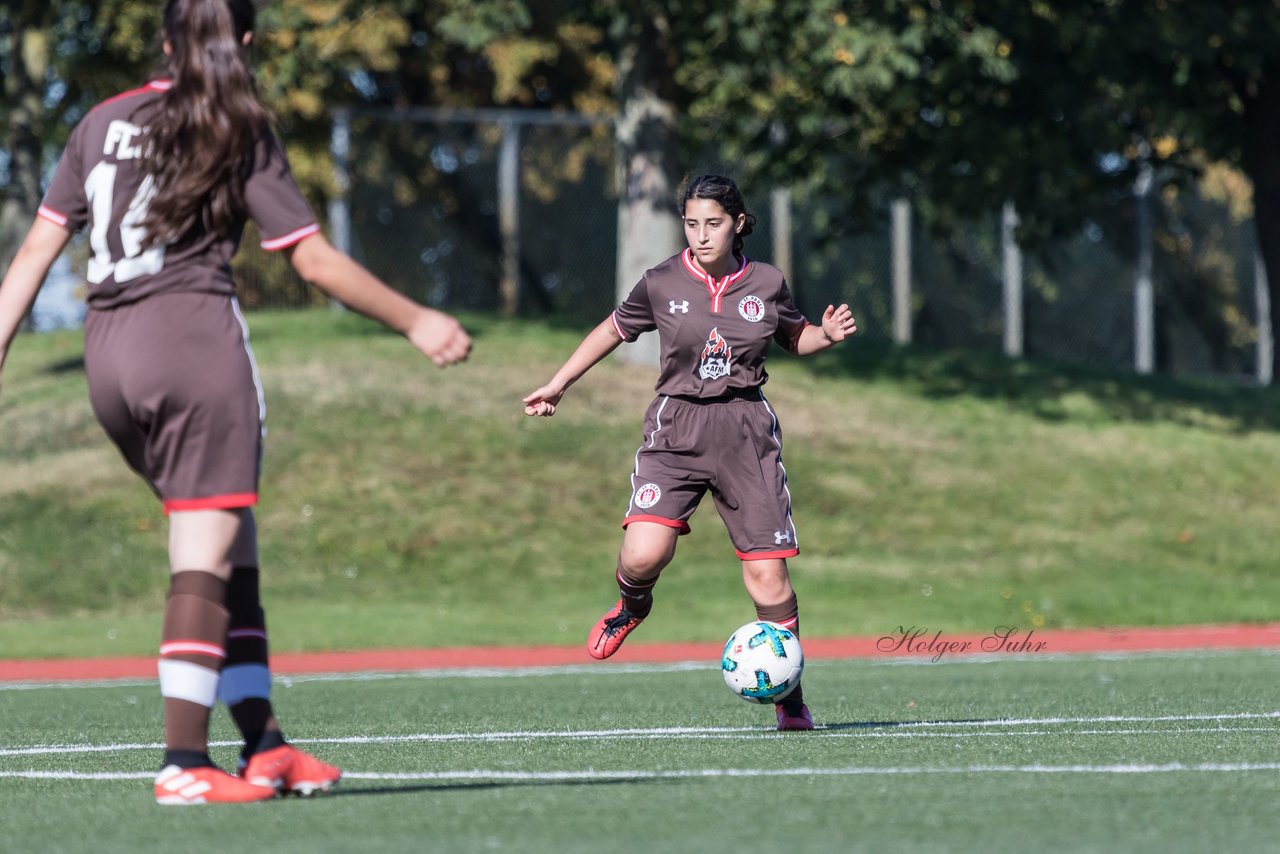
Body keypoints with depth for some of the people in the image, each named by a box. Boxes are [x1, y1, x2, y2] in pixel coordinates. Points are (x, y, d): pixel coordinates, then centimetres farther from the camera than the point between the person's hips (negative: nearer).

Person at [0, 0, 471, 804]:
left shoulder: (103, 123, 15)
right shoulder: (241, 136, 1)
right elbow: (316, 261, 0)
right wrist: (416, 322, 10)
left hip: (108, 351, 6)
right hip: (194, 333, -6)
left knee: (232, 553, 14)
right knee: (205, 562, -5)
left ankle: (264, 742, 13)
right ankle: (185, 762, -12)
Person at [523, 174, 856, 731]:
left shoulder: (767, 284, 4)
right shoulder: (661, 285, 1)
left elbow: (794, 339, 22)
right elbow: (614, 330, 18)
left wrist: (826, 335, 0)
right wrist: (557, 385, 21)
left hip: (746, 430, 1)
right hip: (676, 429, -1)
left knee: (768, 575, -4)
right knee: (642, 556, -21)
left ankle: (789, 702, 12)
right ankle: (633, 607, 18)